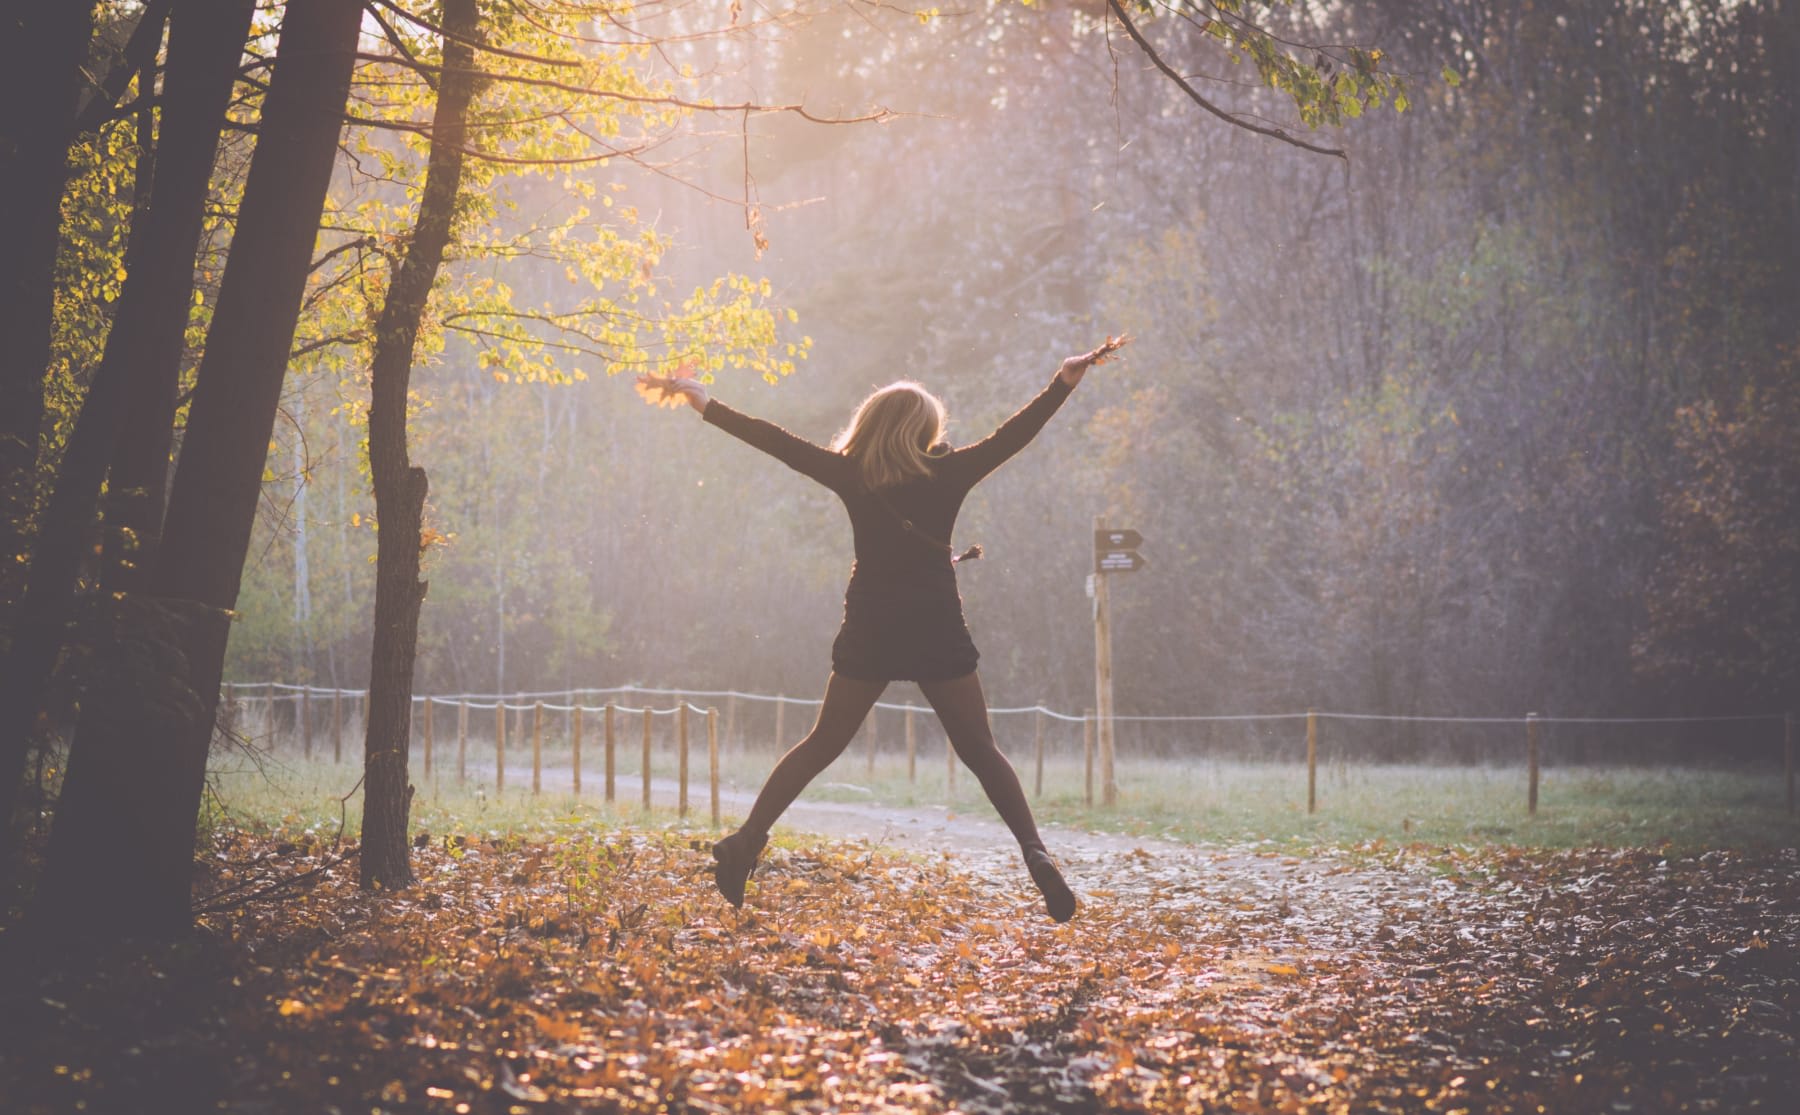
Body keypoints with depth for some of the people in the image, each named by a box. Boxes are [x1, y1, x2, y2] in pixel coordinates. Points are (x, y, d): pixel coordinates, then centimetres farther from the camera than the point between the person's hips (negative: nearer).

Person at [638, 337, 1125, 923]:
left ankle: (746, 842, 7)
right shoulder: (946, 474, -4)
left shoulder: (851, 476, 0)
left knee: (820, 746, 14)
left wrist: (705, 403, 8)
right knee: (980, 751, 6)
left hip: (869, 637, 1)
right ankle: (1035, 853, -9)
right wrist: (1066, 381, 1)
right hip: (939, 637, -1)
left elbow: (778, 442, 2)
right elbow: (1014, 433, -3)